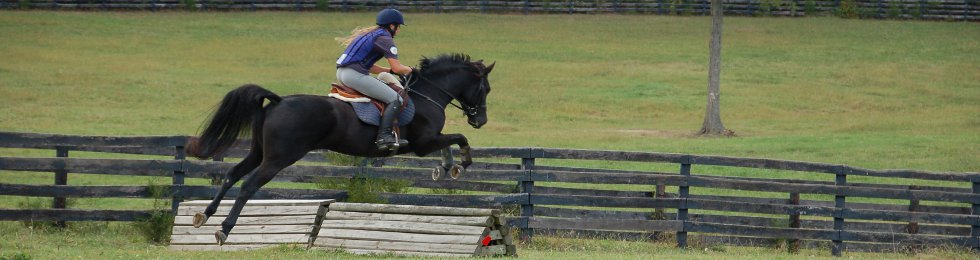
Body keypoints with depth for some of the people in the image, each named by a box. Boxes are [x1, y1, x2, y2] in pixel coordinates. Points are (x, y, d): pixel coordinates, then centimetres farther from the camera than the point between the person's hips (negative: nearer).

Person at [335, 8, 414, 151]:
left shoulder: (370, 34, 25)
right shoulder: (385, 39, -4)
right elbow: (397, 68, -10)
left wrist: (390, 71, 24)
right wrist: (409, 70, 10)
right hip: (355, 75, -10)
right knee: (395, 100, -10)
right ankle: (384, 135, -24)